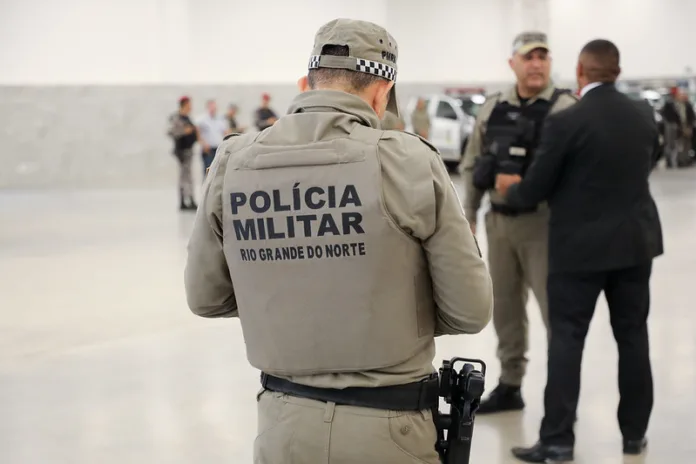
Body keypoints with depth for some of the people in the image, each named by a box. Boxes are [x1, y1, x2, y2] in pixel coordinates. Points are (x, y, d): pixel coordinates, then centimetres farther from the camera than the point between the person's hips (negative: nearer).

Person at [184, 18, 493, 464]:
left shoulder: (234, 163, -4)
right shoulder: (409, 161, -14)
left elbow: (206, 297, 6)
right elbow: (470, 310, -9)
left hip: (284, 425, 3)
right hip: (388, 427, -3)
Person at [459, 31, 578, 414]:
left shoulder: (564, 108, -9)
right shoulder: (492, 109, 8)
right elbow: (472, 166, 13)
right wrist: (468, 216, 10)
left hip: (542, 222, -6)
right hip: (498, 221, 6)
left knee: (555, 308, -2)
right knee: (505, 306, 15)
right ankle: (509, 386, 28)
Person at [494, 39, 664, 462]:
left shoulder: (566, 122, -16)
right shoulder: (644, 115, 2)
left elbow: (535, 190, -10)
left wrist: (510, 189, 12)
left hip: (582, 245, -5)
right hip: (636, 241, 5)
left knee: (567, 340, 0)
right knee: (633, 337, 12)